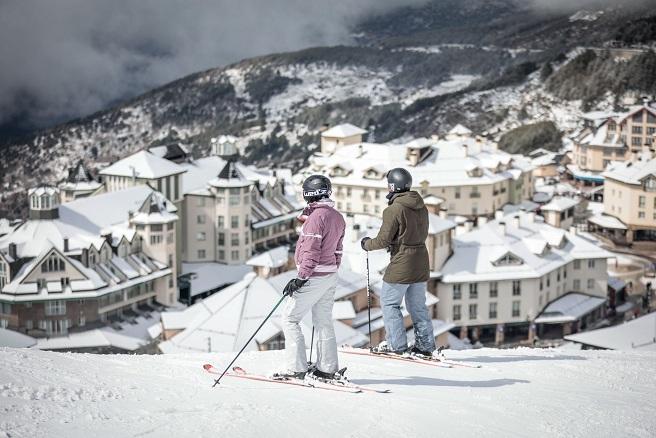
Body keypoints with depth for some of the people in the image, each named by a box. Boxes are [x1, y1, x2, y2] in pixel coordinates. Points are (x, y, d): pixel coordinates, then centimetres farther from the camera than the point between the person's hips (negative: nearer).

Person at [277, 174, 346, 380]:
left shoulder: (316, 216, -18)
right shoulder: (337, 217, 9)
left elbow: (311, 251, -22)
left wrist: (301, 278, -19)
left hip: (313, 276, -9)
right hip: (331, 275, 9)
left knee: (289, 318, -1)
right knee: (323, 321, 13)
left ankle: (297, 369, -3)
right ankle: (327, 369, 15)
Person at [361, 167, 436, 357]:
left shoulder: (394, 209, -16)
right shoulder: (421, 207, 7)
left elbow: (383, 240, -14)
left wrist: (367, 244, 5)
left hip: (401, 265, -7)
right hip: (421, 264, 7)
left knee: (389, 303, 6)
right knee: (418, 305, 15)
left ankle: (396, 344, 5)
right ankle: (425, 345, 17)